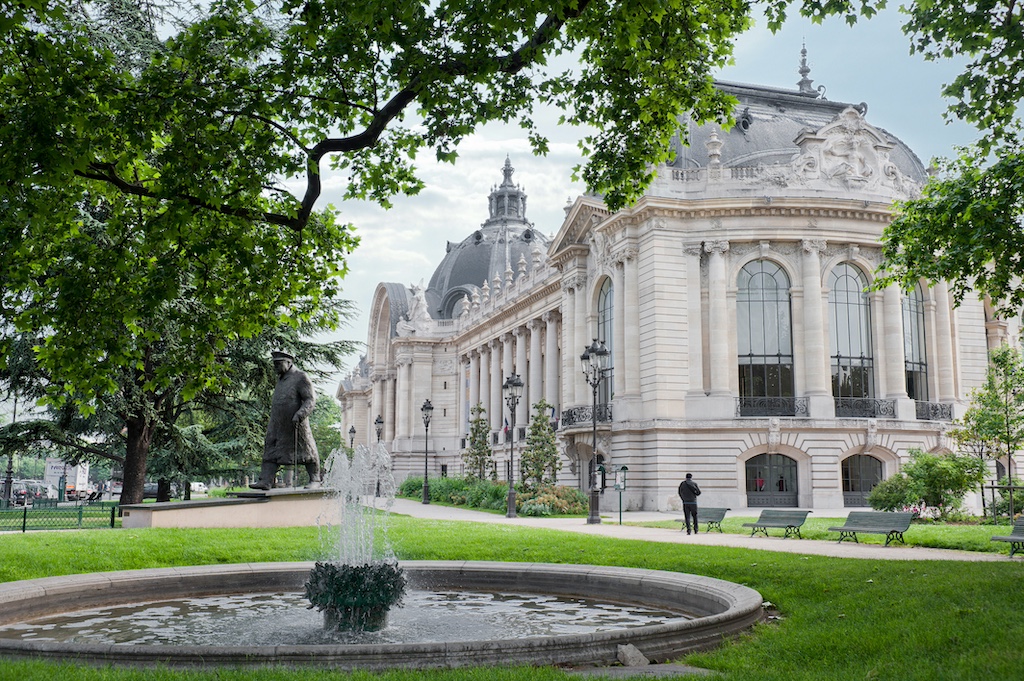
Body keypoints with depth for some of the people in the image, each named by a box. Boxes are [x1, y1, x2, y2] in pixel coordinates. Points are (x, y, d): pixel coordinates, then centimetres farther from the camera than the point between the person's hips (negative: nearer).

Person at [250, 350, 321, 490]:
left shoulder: (300, 377, -7)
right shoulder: (281, 379, 18)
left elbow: (310, 399, -13)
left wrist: (300, 414, -27)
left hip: (296, 425, -8)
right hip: (277, 425, 8)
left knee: (306, 451, 0)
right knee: (271, 452, -2)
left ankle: (315, 480, 10)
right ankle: (265, 481, -6)